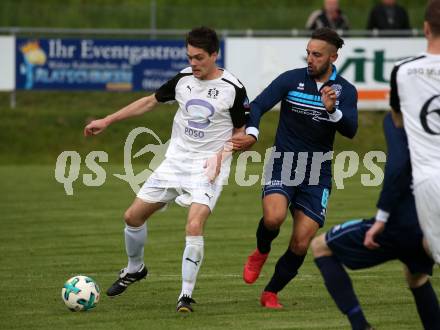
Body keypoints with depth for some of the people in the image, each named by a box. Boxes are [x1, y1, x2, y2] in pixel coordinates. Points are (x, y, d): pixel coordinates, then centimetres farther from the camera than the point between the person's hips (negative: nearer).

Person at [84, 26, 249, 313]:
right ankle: (135, 269, 35)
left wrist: (222, 154, -19)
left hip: (208, 166, -5)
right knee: (134, 215, 7)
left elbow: (241, 131, 0)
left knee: (195, 226, -25)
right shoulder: (183, 79, 2)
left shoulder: (233, 89, -10)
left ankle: (186, 295, -13)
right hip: (176, 160, 5)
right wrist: (107, 121, 14)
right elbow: (150, 102, 15)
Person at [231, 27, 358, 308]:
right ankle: (261, 252, 6)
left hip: (317, 173, 2)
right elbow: (258, 105, -9)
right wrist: (252, 133, -29)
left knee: (301, 244, -4)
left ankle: (271, 293, 19)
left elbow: (350, 130, -14)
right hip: (283, 164, -2)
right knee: (274, 217, -29)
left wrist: (332, 110, -34)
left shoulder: (346, 91, -1)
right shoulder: (291, 79, -4)